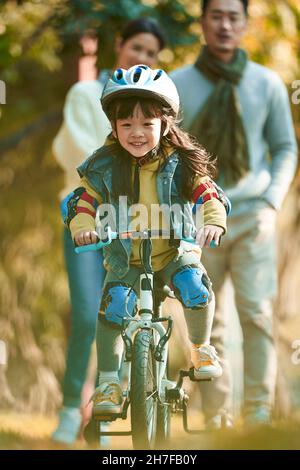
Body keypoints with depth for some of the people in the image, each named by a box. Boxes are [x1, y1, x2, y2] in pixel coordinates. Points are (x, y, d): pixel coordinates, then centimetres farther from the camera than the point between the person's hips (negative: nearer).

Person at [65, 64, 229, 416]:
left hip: (174, 252, -1)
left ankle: (200, 347, 3)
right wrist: (83, 227, -25)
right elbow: (82, 202, -3)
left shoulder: (181, 163, -8)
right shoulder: (104, 167, -6)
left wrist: (213, 223, -32)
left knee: (195, 288, -27)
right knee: (112, 308, -20)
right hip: (125, 259, 1)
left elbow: (209, 196, -11)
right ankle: (108, 381, -3)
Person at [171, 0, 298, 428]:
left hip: (252, 215, 0)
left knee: (257, 313, -10)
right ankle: (215, 417, 9)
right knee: (207, 324, 2)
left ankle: (259, 415, -5)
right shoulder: (176, 85, 1)